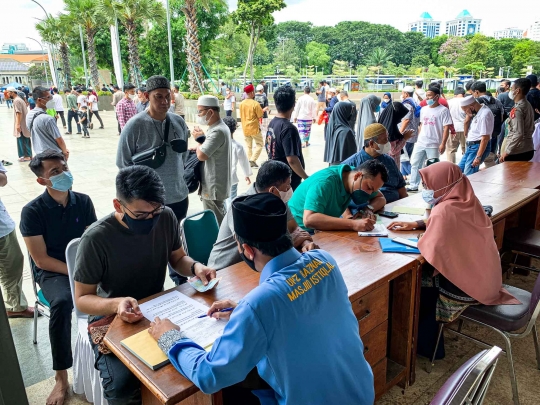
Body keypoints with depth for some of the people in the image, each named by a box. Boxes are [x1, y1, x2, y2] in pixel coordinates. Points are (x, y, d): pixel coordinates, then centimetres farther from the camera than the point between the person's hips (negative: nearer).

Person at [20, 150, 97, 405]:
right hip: (51, 271, -3)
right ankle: (61, 378, -20)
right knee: (62, 303, -35)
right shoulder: (32, 211, -11)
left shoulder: (83, 201, 0)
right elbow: (41, 260, -12)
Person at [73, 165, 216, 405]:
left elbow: (177, 259, 6)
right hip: (111, 318, -3)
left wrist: (195, 267, -18)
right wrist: (116, 303, -34)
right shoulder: (96, 239, -23)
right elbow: (82, 298, -13)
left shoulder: (166, 218, -11)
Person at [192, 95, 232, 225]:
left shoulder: (217, 131, -23)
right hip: (217, 184, 10)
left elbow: (201, 155, -26)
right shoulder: (220, 127, 10)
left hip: (213, 187, -10)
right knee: (221, 219, 21)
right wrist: (202, 138, -1)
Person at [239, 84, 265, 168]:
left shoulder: (241, 103, 2)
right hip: (254, 128, -5)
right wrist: (264, 110, 7)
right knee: (259, 144, 7)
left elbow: (241, 116, 10)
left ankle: (249, 161, 16)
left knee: (248, 146, 14)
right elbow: (260, 115, -11)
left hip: (245, 128, 5)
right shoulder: (255, 103, -16)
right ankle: (252, 160, -6)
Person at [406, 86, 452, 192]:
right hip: (420, 143, 6)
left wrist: (443, 144, -17)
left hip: (434, 145, -6)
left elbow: (446, 128, -11)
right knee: (415, 163, 8)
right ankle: (413, 186, 17)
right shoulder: (424, 109, 10)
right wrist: (418, 139, 15)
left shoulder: (443, 110, -8)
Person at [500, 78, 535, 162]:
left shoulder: (517, 109, -17)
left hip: (518, 152, -9)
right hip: (528, 149, 9)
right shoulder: (528, 105, 11)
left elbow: (518, 134, -23)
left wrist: (507, 152, -18)